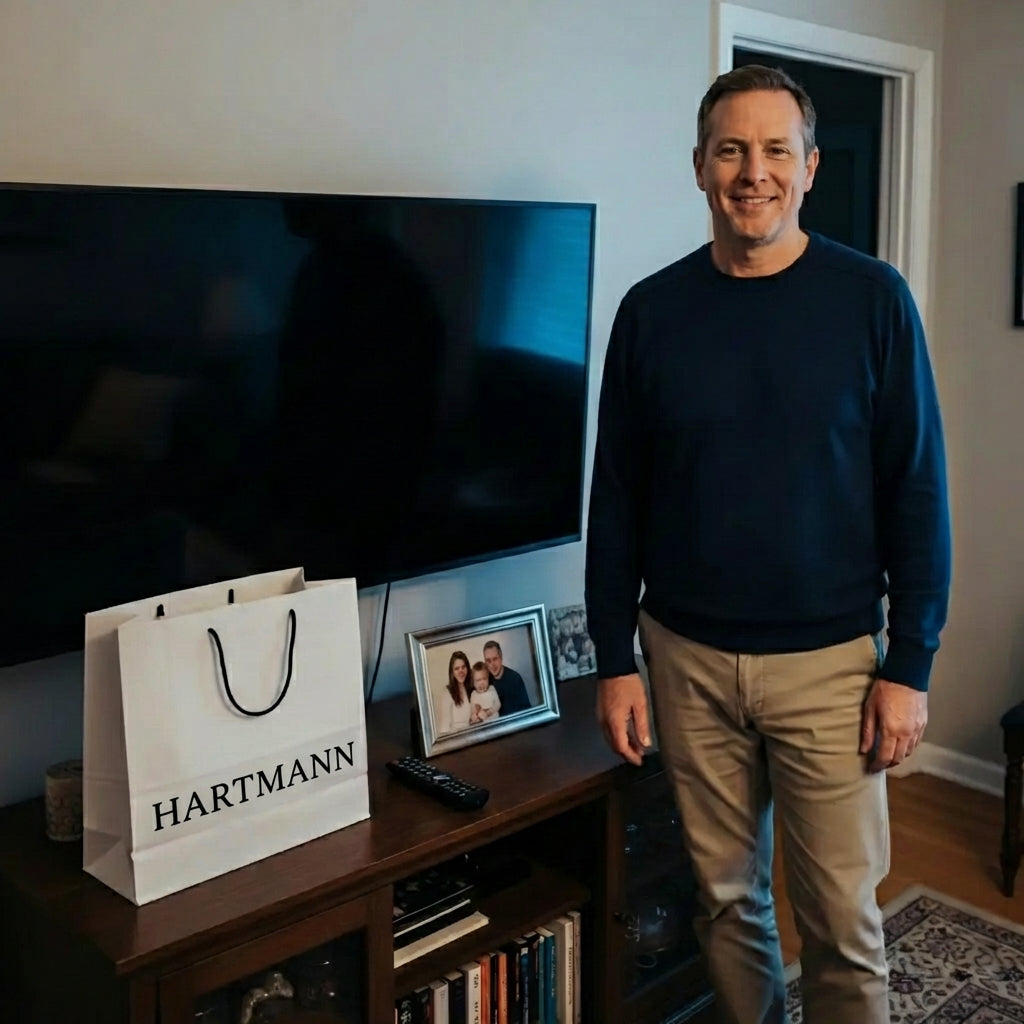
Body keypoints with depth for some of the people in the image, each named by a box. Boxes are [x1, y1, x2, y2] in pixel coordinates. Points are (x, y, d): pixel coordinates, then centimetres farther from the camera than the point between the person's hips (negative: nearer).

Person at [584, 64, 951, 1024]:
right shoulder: (652, 309, 0)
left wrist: (909, 666, -5)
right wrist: (614, 661, 2)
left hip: (830, 661, -1)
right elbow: (616, 498, 4)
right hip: (688, 659, 2)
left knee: (842, 922, 6)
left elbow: (916, 492, -3)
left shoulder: (871, 299, -4)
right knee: (724, 899, 14)